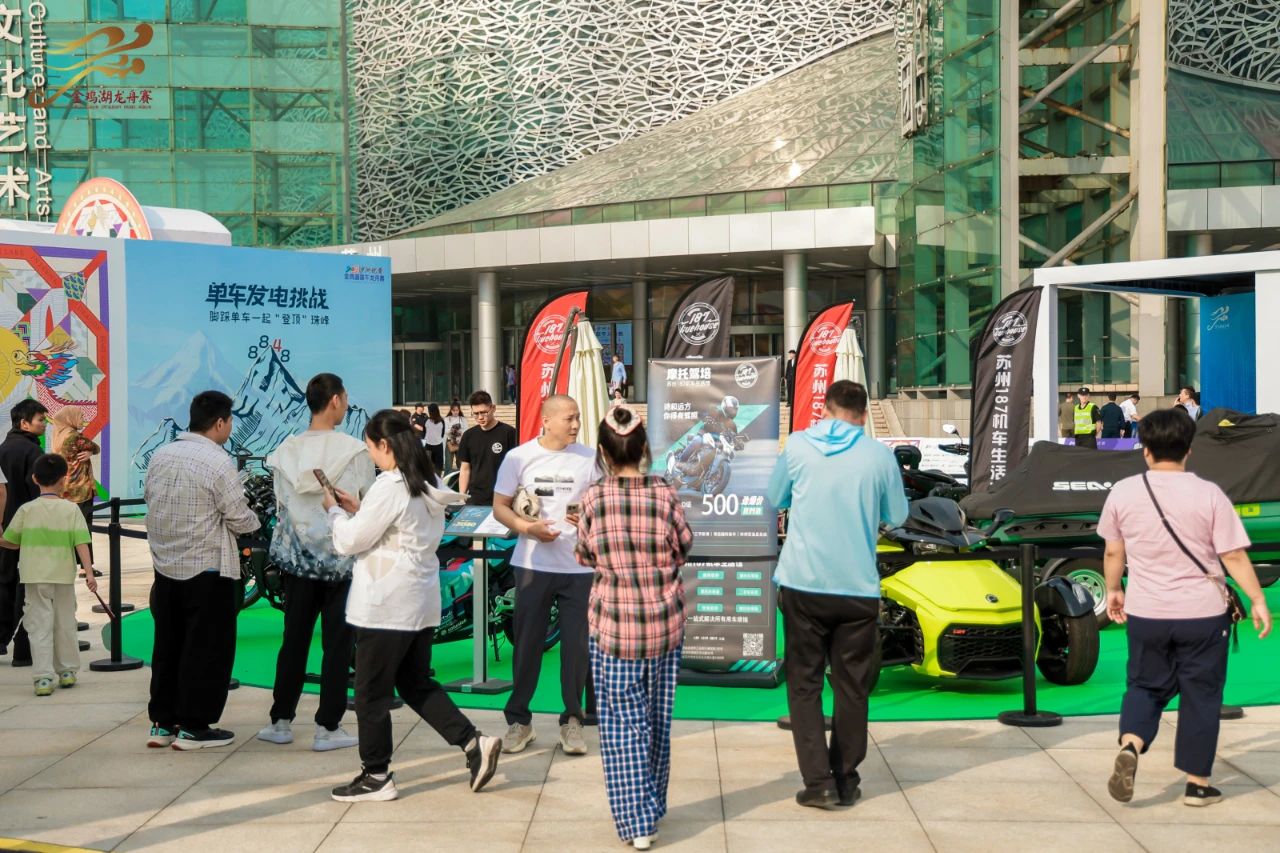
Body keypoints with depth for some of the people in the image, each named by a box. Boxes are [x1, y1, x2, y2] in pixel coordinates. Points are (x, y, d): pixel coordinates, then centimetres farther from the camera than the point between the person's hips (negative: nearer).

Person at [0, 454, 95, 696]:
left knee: (40, 625, 1)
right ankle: (67, 671, 26)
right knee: (65, 623, 15)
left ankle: (43, 676, -8)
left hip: (35, 577, -1)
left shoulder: (27, 510, -4)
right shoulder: (71, 509, -5)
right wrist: (89, 572, -10)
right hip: (64, 576, 1)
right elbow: (81, 543, -11)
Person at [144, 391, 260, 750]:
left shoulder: (160, 456, 4)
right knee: (207, 650, 3)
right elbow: (240, 521, -14)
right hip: (207, 572, -7)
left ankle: (161, 723, 20)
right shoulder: (218, 463, -16)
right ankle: (193, 727, 6)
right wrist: (254, 519, 7)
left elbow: (150, 498, 13)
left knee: (167, 646, 15)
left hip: (165, 568, 7)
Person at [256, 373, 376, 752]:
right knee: (338, 643, 4)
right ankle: (327, 728, 7)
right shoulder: (355, 451, -12)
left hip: (297, 558, 4)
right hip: (342, 557, -4)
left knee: (294, 639, 13)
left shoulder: (286, 451, 0)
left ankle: (281, 721, 19)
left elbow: (280, 506, 6)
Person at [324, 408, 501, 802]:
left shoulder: (389, 487, -18)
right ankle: (475, 743, 10)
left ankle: (376, 776, 11)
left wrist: (335, 510, 4)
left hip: (385, 607, -9)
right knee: (417, 684, 18)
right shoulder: (429, 486, 10)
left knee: (371, 693, 3)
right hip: (421, 603, 9)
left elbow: (350, 541, -14)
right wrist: (358, 509, 13)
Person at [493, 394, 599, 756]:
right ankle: (518, 720, 17)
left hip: (578, 565, 1)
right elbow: (500, 507, 2)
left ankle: (572, 720, 15)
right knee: (527, 642, 6)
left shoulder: (588, 459, 2)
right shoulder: (519, 457, -1)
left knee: (576, 644, 2)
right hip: (533, 564, -1)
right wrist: (528, 528, -15)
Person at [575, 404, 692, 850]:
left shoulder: (594, 499, -10)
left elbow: (584, 555, 3)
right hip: (665, 620, 2)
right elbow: (684, 549, 5)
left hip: (612, 622, -2)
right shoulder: (665, 494, -8)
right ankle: (653, 806, 29)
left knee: (622, 723, 4)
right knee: (657, 720, 16)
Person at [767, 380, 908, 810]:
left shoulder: (798, 446, -2)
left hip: (803, 584, 0)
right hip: (858, 588, 1)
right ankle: (846, 780, 16)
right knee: (851, 686, 11)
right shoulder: (879, 456, -2)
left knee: (804, 684, 7)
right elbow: (896, 515, 10)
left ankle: (819, 782, 0)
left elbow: (775, 499, 13)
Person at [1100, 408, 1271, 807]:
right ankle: (1198, 783, 15)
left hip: (1145, 613, 2)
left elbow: (1113, 552, 6)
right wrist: (1258, 601, -1)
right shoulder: (1209, 495, -10)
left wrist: (1113, 590, 22)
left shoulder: (1123, 492, -4)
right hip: (1202, 613, -2)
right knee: (1201, 695, 10)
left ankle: (1130, 745, -9)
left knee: (1145, 685, 17)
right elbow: (1234, 556, -10)